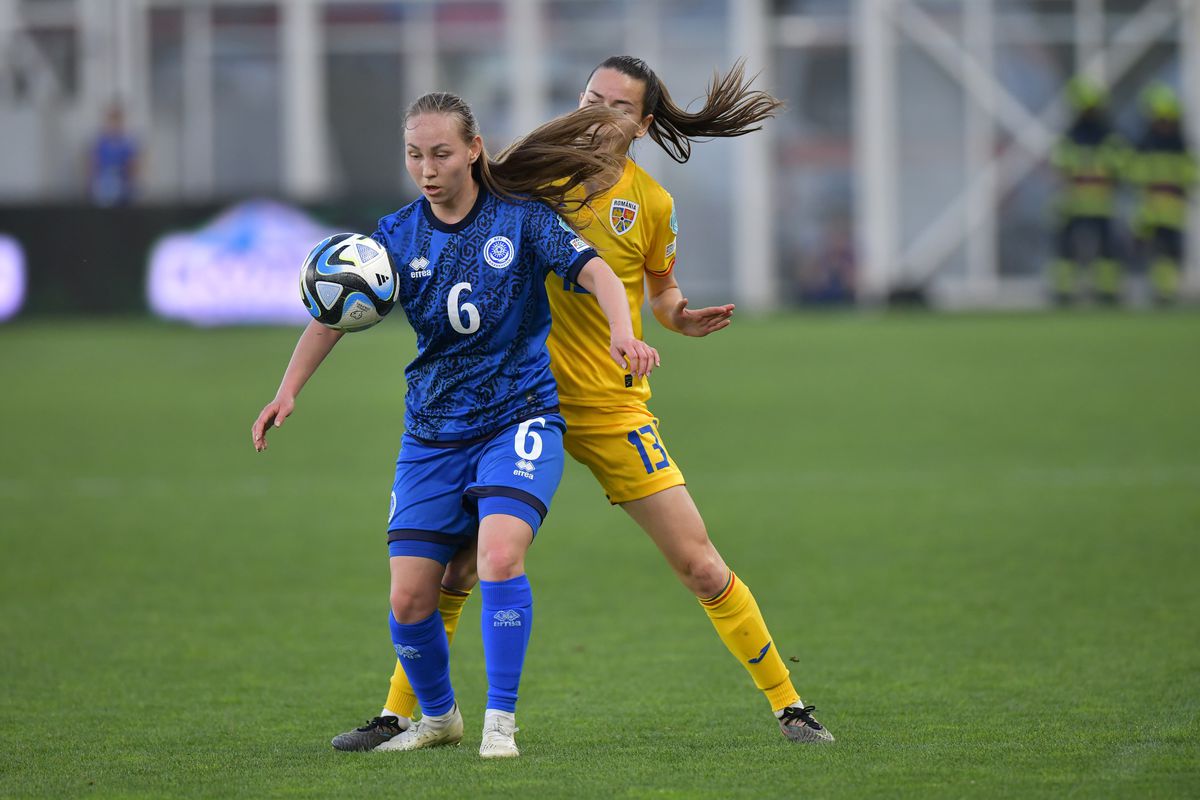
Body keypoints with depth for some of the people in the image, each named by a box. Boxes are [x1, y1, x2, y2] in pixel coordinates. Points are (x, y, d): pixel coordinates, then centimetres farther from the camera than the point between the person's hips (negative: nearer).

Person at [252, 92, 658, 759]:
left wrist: (623, 333, -33)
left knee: (500, 555, -27)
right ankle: (438, 716, 26)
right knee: (409, 598, -1)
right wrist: (289, 391, -9)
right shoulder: (398, 236, 3)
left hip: (519, 418, -3)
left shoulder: (521, 217, -4)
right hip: (433, 434, 3)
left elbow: (593, 269, -14)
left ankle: (501, 721, -17)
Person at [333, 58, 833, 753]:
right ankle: (400, 715, 11)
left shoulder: (651, 202, -1)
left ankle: (789, 707, 7)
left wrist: (684, 318, -8)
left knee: (700, 565, -5)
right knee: (453, 564, -3)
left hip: (611, 407, -1)